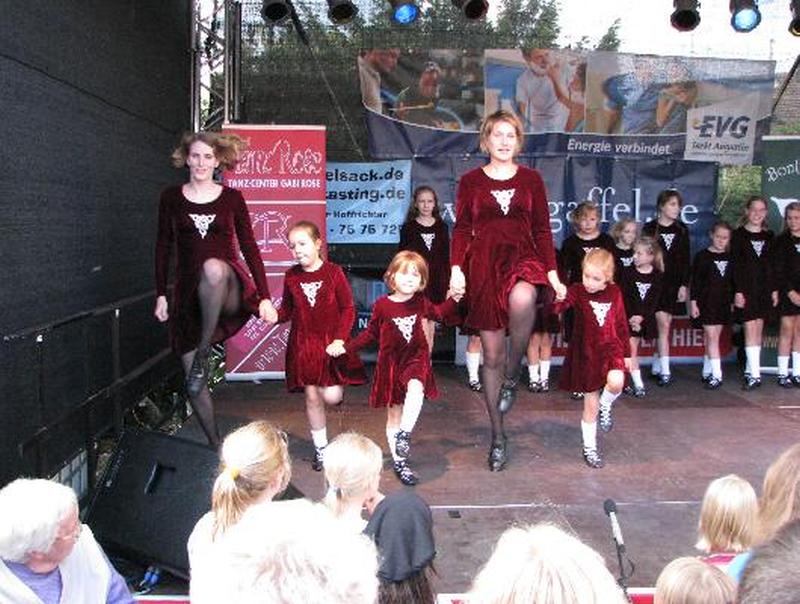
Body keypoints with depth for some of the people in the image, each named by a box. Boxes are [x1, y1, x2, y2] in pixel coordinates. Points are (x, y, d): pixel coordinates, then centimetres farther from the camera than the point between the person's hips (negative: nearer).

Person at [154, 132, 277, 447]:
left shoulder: (232, 198, 5)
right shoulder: (171, 197, 8)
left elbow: (249, 247, 5)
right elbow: (163, 248, 12)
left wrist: (264, 297, 0)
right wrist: (161, 295, 7)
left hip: (229, 290, -2)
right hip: (188, 291, 3)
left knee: (213, 267, -41)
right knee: (194, 384, 0)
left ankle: (203, 355, -29)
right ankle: (216, 446, 19)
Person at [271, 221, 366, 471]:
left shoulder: (333, 272, -8)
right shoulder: (291, 276, 1)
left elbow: (348, 309, -6)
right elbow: (287, 309, 9)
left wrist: (340, 339, -16)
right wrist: (275, 316, -13)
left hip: (331, 343, -3)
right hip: (303, 344, 3)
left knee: (331, 397, -12)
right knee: (312, 397, 8)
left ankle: (337, 385, 27)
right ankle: (320, 448, 24)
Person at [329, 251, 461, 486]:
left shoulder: (421, 302, -1)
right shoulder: (382, 305, -8)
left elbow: (440, 313, 20)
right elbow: (370, 334, 4)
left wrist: (454, 298, 5)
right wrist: (345, 347, -1)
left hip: (416, 358, 1)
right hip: (390, 362, -1)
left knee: (416, 388, -34)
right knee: (394, 413, 9)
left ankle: (404, 435, -24)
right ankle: (399, 462, 21)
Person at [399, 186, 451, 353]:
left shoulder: (441, 227, 7)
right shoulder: (408, 228, 1)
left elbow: (446, 259, 9)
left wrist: (448, 287, 5)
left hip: (436, 282, 3)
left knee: (431, 327, 10)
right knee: (423, 329, -12)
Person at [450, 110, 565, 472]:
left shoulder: (530, 179, 9)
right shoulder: (470, 181, 7)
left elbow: (542, 230, 9)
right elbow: (461, 230, 6)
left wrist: (552, 273, 2)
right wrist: (456, 270, -7)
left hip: (522, 257, 0)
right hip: (483, 263, 0)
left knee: (522, 299, -40)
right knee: (492, 355, 3)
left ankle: (512, 377, -16)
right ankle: (498, 435, 17)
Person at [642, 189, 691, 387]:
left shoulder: (682, 230, 8)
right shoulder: (650, 228, -1)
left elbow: (685, 260, 7)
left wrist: (684, 285, -2)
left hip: (674, 283, 3)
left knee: (665, 326, 6)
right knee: (663, 326, -10)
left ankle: (657, 366, 19)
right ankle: (665, 371, -8)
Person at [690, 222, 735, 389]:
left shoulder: (730, 258, 9)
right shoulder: (702, 256, -3)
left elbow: (732, 281, 15)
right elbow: (694, 281, -4)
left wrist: (734, 300, 12)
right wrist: (693, 302, -9)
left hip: (723, 302, 4)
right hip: (706, 301, -4)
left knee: (711, 337, 10)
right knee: (712, 337, -9)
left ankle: (707, 372, 19)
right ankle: (716, 375, -11)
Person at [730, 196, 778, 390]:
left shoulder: (769, 236, 11)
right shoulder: (738, 235, -1)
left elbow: (773, 265, 12)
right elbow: (735, 265, -6)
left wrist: (774, 290, 6)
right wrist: (738, 291, -12)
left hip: (764, 289, 4)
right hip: (746, 288, -4)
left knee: (758, 330, 6)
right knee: (750, 330, -8)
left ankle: (750, 370, 14)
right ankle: (755, 375, -9)